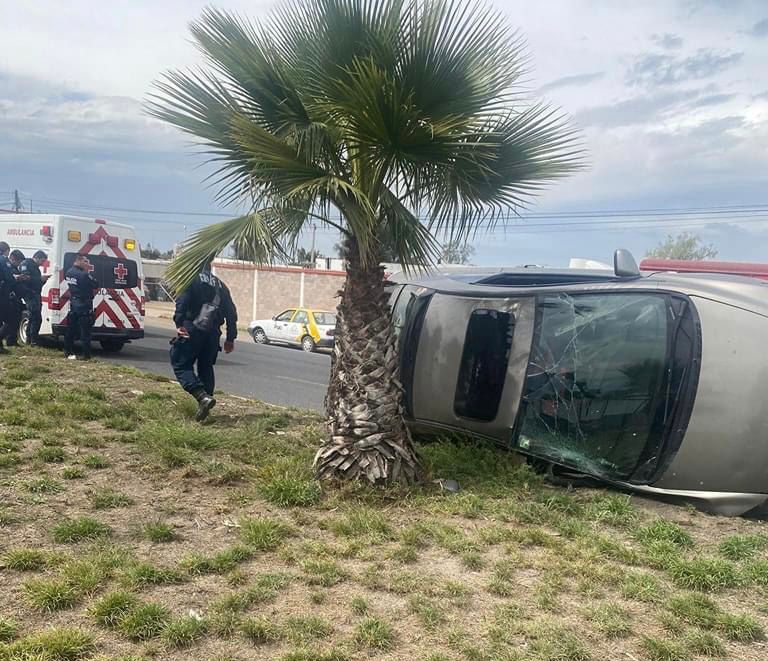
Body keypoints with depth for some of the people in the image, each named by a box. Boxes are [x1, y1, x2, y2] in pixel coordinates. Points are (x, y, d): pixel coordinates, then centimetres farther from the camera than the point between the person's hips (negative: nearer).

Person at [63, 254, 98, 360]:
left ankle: (68, 352, 22)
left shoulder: (69, 272, 5)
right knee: (85, 331, -5)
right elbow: (96, 285, -14)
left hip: (73, 303, 8)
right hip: (84, 304, -8)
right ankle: (86, 355, -4)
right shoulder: (83, 274, -20)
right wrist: (88, 272, -5)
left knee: (71, 328, 14)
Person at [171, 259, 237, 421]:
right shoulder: (220, 285, 20)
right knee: (205, 368, 17)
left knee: (181, 365, 0)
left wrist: (179, 323, -19)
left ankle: (203, 397, -20)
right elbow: (231, 312, 17)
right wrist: (230, 338, 20)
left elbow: (182, 301, -16)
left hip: (192, 330, -5)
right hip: (213, 333, 5)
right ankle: (205, 403, 12)